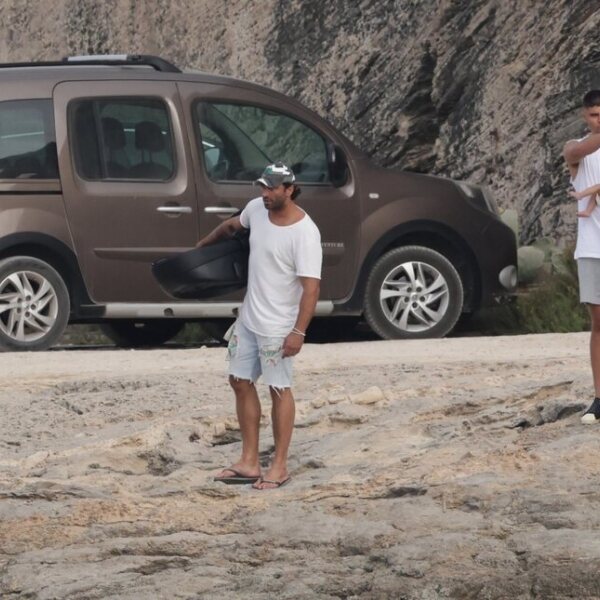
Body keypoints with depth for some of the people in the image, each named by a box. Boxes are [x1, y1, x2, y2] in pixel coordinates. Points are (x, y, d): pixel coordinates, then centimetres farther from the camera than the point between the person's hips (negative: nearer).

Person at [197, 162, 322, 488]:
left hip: (277, 327, -8)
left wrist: (298, 332, -28)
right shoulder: (256, 208, -1)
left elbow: (311, 286, -25)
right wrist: (202, 245, 34)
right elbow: (231, 225, 22)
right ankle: (249, 462, 18)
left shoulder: (304, 233, -24)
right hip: (248, 317, 8)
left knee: (279, 390, 1)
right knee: (241, 382, 11)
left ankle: (279, 467, 9)